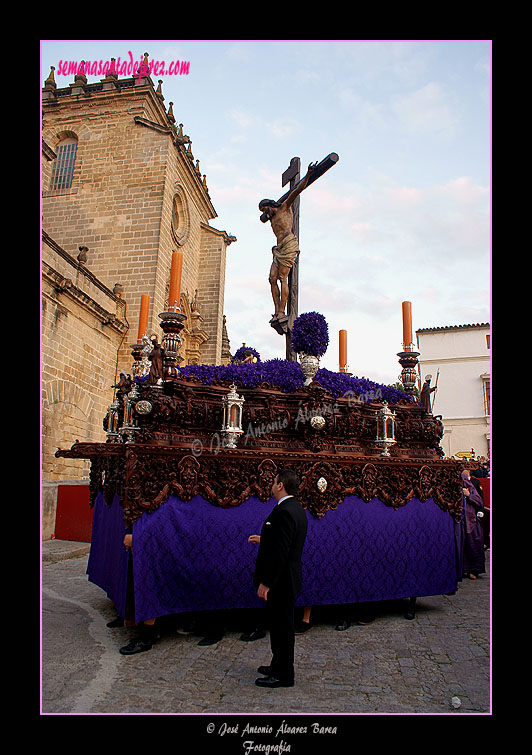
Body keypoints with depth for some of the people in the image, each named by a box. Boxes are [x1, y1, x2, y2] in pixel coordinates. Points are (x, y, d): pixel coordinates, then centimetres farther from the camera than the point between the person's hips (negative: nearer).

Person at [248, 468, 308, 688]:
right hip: (287, 578, 10)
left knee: (282, 627, 5)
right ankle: (279, 666, 36)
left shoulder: (284, 512, -25)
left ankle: (283, 675, 19)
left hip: (280, 580, -10)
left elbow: (280, 552, -27)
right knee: (281, 625, 21)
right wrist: (264, 540, 22)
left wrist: (265, 583, -22)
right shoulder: (296, 508, 8)